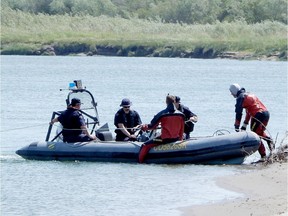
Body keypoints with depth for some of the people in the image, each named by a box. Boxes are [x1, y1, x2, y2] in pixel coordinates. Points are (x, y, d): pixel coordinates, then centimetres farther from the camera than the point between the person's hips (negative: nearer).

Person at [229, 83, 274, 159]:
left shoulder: (240, 97, 0)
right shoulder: (249, 94, 27)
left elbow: (238, 113, -5)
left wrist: (237, 127, 0)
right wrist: (245, 124, 35)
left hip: (258, 115, -9)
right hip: (266, 113, 9)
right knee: (260, 133, 27)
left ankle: (263, 155, -5)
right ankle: (269, 140, 0)